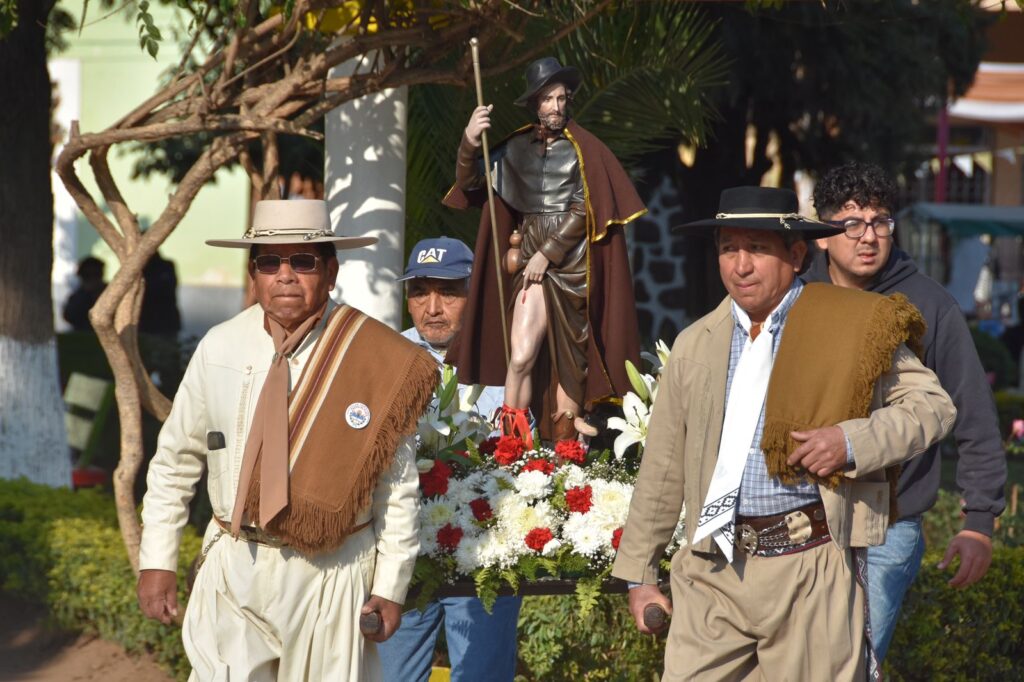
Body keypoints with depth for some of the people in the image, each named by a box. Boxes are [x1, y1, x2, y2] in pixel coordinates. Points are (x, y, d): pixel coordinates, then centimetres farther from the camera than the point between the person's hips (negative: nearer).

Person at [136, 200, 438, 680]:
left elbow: (398, 484, -3)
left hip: (333, 573, -2)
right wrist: (156, 563, 5)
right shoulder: (218, 349, 0)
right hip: (234, 571, 2)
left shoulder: (374, 360, -7)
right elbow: (175, 461, 8)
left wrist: (391, 585, -3)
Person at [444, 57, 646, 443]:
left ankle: (564, 441, 10)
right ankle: (512, 439, -10)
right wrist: (470, 143, -12)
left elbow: (583, 211, -5)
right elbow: (470, 185, 5)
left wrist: (548, 253, -9)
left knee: (569, 353, 2)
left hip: (571, 259, -1)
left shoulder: (583, 149, -1)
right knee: (521, 354, -12)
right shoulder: (517, 147, 7)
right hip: (533, 257, 1)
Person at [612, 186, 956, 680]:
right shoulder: (694, 345, 12)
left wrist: (853, 442, -14)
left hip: (809, 569, -3)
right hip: (713, 571, 3)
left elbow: (932, 403, 3)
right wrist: (638, 572, 15)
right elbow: (661, 470, 16)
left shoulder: (849, 328, 2)